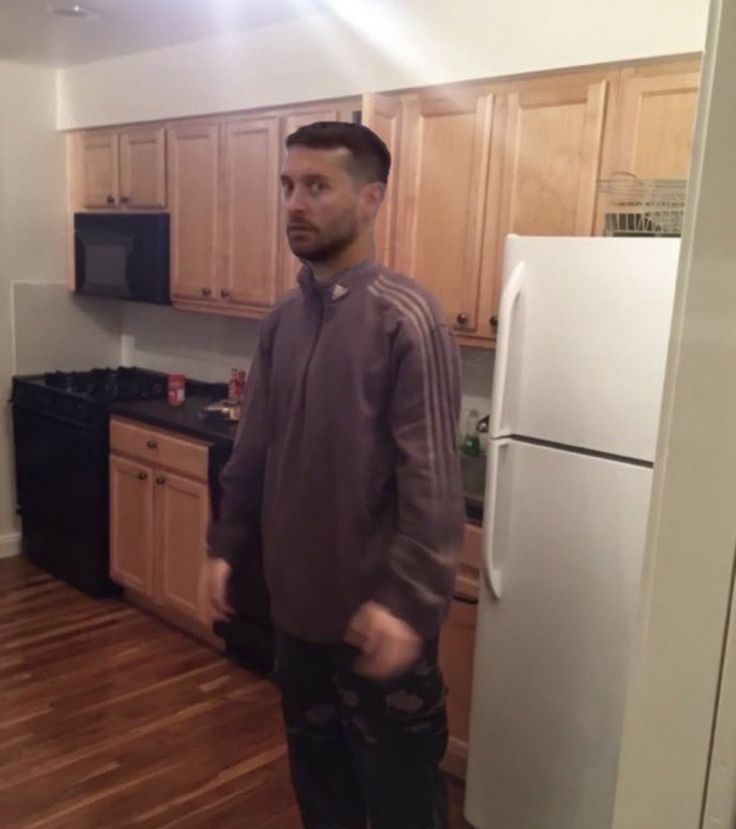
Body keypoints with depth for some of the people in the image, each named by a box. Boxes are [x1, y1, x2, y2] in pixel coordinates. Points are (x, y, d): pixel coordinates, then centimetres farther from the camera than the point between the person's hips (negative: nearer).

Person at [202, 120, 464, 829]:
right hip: (297, 594, 6)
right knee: (317, 766, 24)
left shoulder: (406, 318, -17)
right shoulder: (283, 317, 4)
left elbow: (432, 479, -20)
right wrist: (226, 544, 10)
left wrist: (407, 600, -24)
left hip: (376, 608, -6)